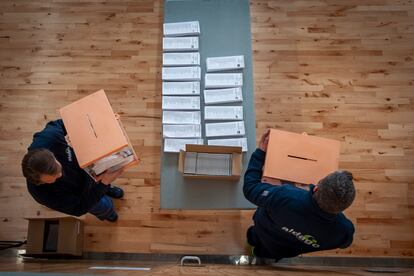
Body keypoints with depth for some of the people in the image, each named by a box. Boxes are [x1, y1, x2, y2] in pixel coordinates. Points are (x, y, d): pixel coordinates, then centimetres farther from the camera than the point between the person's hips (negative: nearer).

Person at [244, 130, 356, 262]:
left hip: (264, 234, -2)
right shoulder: (345, 230, -38)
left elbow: (250, 187, -25)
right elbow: (344, 243, -9)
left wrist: (260, 152, -14)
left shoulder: (284, 197, -47)